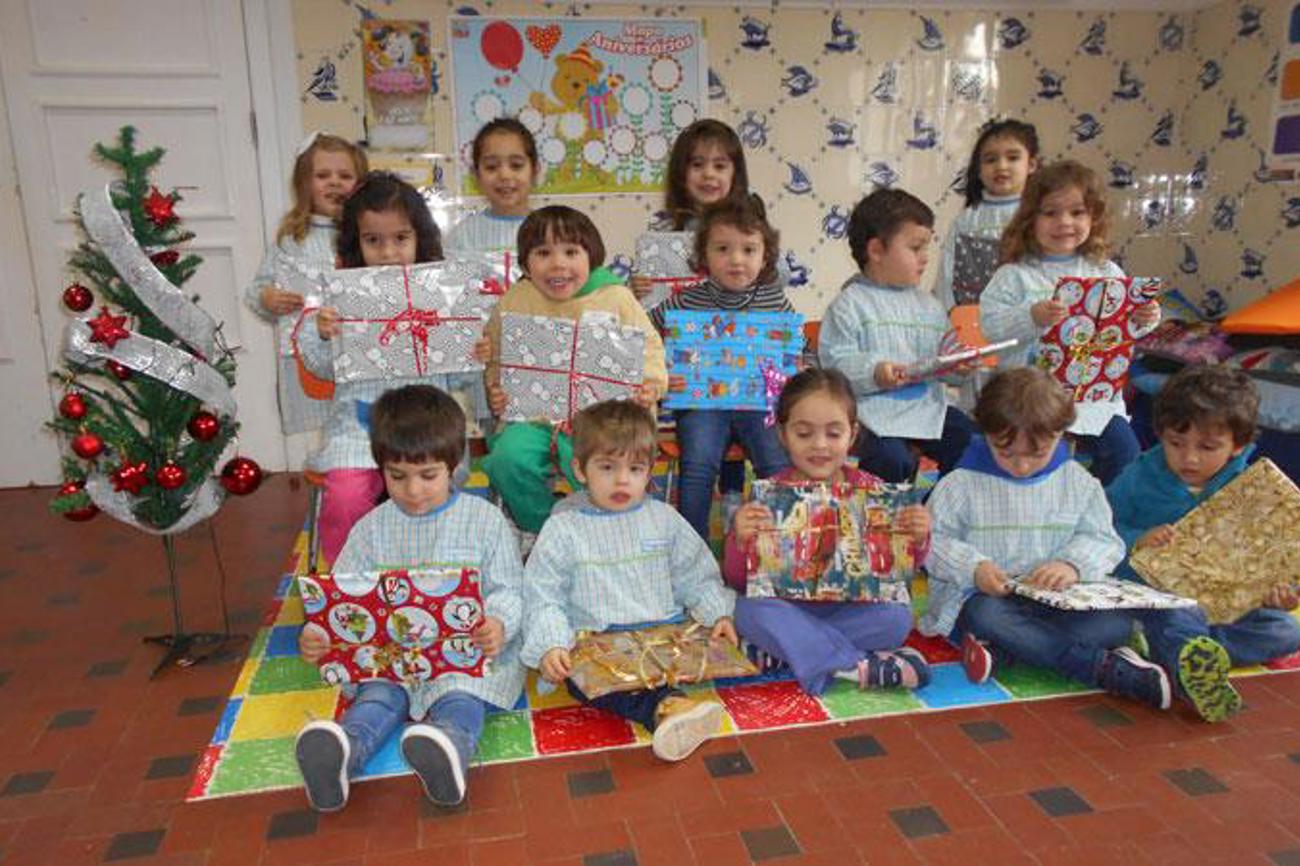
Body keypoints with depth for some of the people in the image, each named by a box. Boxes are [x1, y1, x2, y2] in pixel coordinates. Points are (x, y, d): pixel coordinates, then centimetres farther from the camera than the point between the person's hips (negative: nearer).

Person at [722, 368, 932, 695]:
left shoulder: (869, 489, 0)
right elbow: (738, 582, -5)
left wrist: (917, 541, -15)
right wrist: (740, 542, -27)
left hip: (851, 608, 2)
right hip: (787, 609, -1)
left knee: (898, 616, -26)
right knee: (749, 609, -30)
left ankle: (781, 650, -18)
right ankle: (861, 666, -26)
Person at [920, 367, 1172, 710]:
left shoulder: (1077, 481, 7)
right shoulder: (961, 484, -2)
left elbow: (1104, 540, 4)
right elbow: (935, 541, -4)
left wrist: (1074, 564, -17)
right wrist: (974, 567, -22)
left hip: (1058, 598, 3)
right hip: (983, 596, -3)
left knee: (1118, 620, -22)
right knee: (987, 616, -37)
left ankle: (1000, 651, -33)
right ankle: (1105, 667, -34)